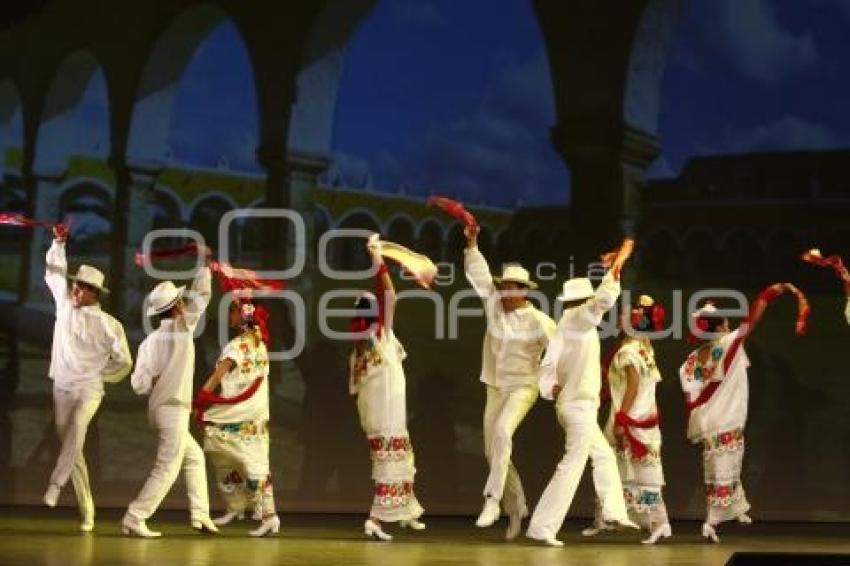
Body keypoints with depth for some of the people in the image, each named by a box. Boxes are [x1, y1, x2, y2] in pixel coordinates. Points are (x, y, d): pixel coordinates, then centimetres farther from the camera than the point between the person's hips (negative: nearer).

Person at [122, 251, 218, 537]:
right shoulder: (182, 327, -8)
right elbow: (201, 295, 1)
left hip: (159, 408, 7)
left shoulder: (149, 341, 6)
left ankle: (200, 514, 22)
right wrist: (205, 263, 12)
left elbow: (139, 384, 1)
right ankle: (133, 519, -12)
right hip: (173, 409, -7)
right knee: (167, 469, -7)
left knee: (194, 458, 21)